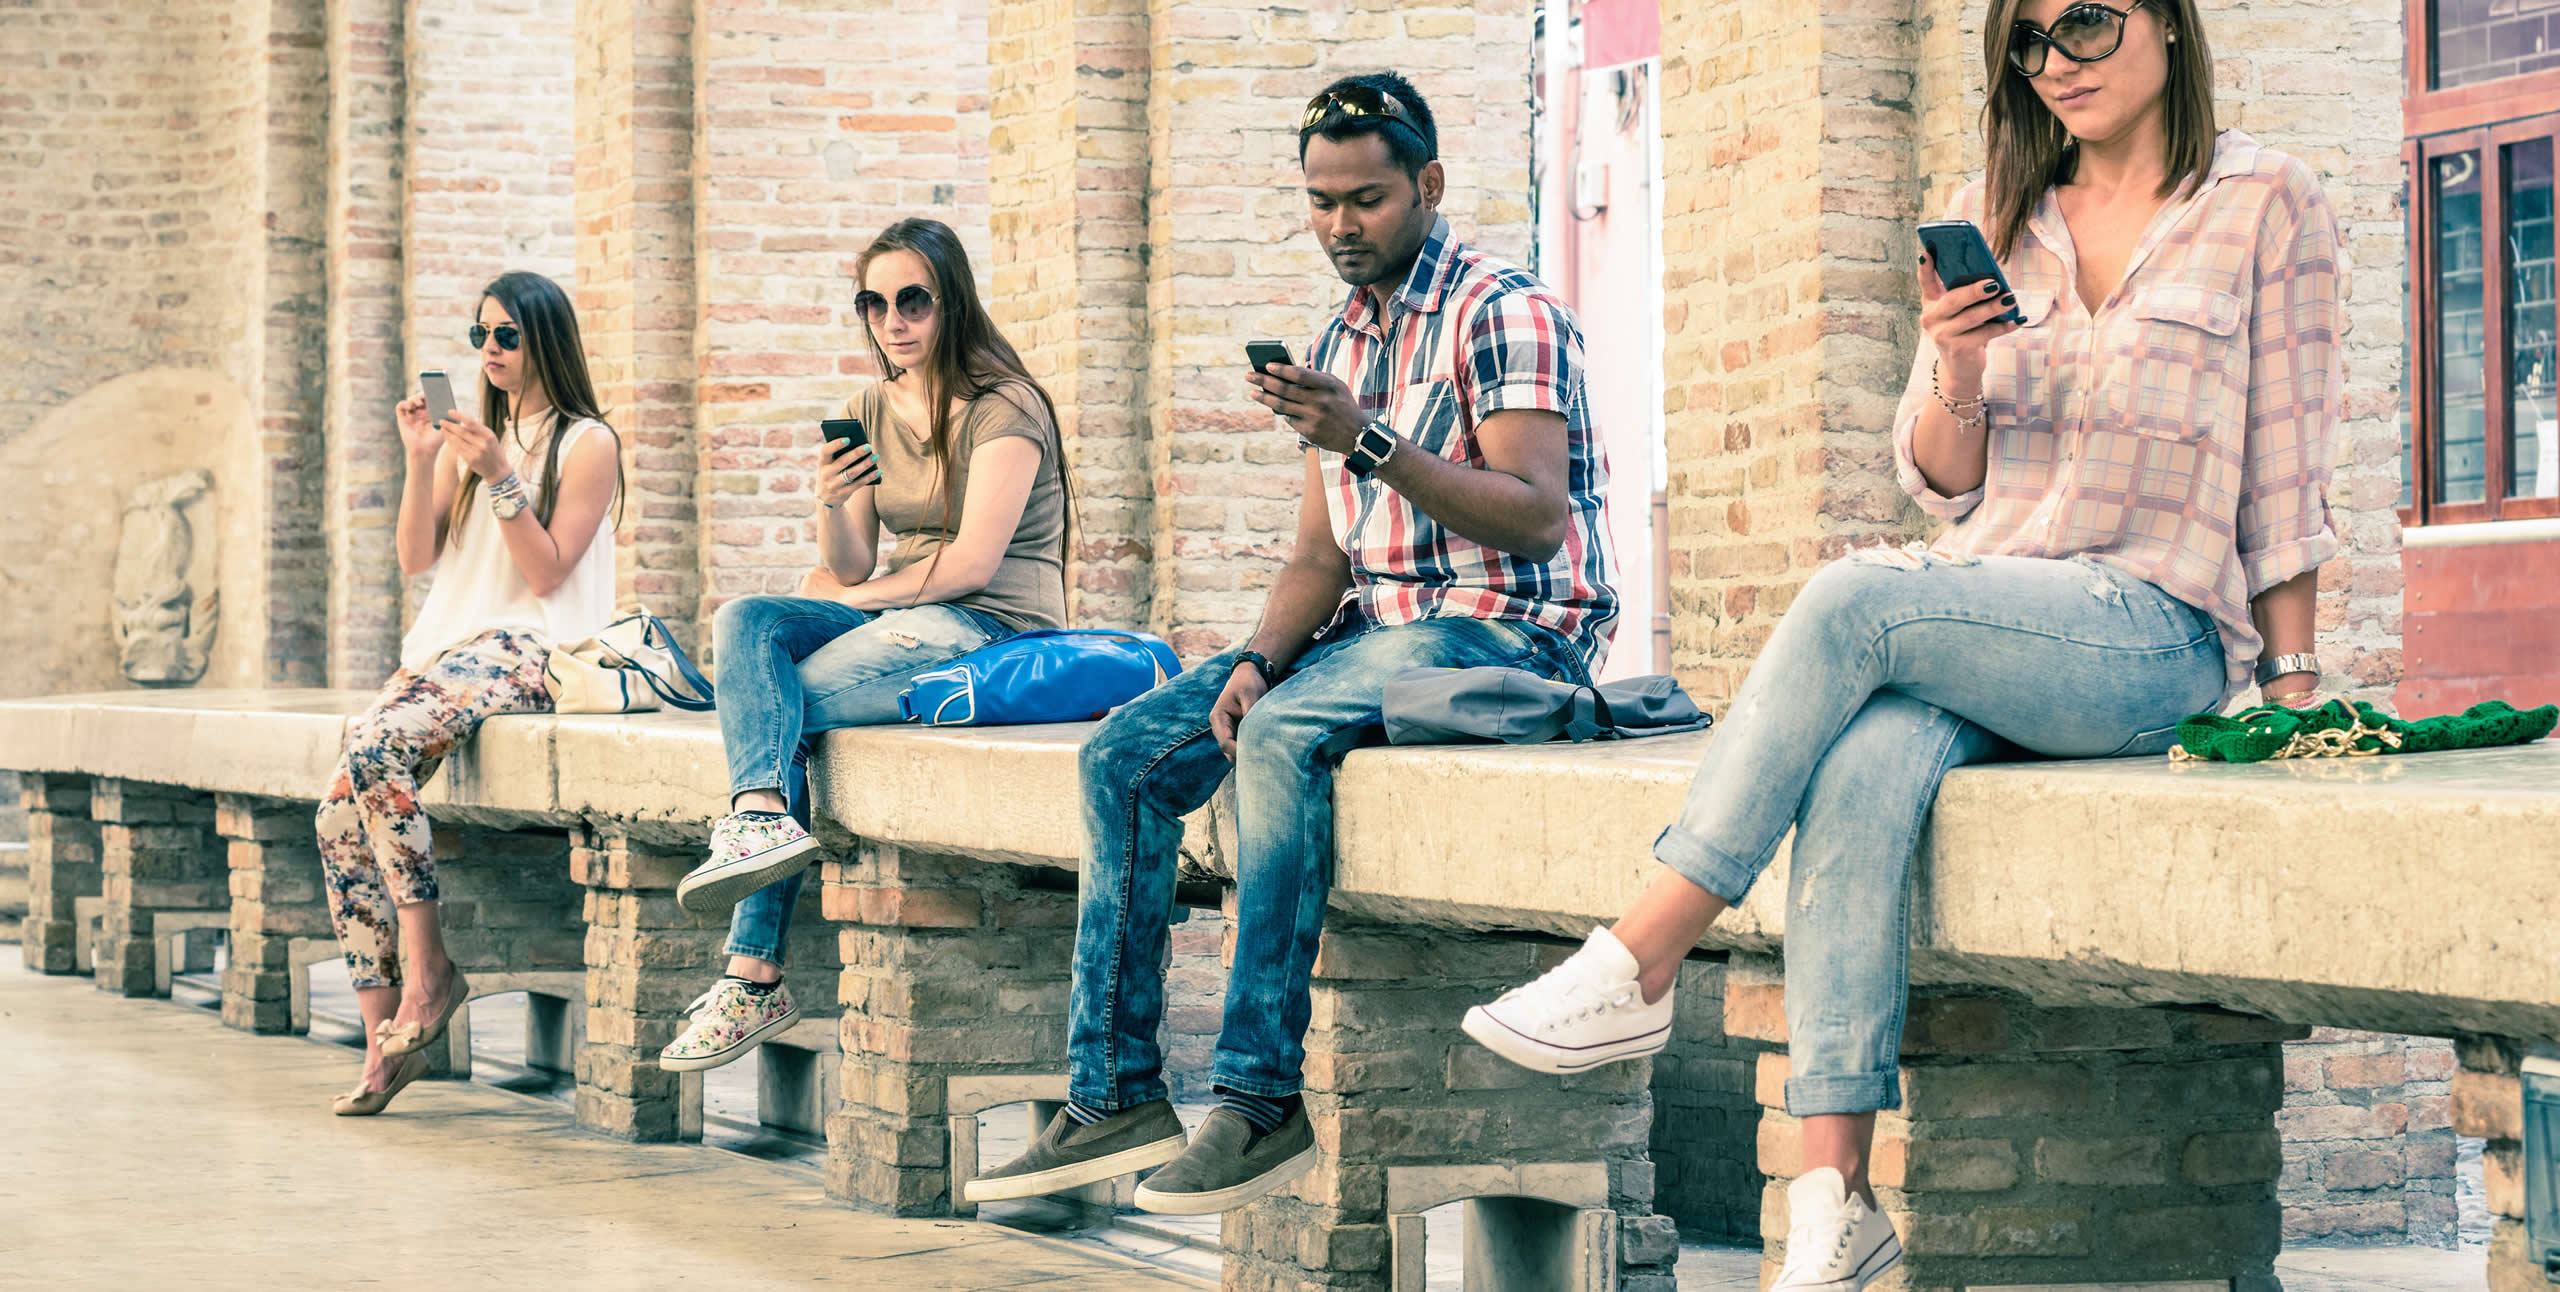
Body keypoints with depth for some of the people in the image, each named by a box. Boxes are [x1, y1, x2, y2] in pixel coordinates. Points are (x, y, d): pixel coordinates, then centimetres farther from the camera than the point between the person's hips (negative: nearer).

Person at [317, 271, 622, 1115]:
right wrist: (421, 461, -2)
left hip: (528, 653, -7)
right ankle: (383, 1042, -13)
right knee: (339, 814, -15)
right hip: (448, 644, 7)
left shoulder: (587, 444, 1)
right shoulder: (471, 436, 19)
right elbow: (417, 560, 10)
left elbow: (546, 572, -8)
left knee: (375, 746, -33)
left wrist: (502, 476, -17)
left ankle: (428, 971, -23)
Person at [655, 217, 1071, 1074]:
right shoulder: (869, 413, 15)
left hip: (995, 628, -7)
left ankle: (754, 978, -25)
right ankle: (763, 816, -41)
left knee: (777, 703, -22)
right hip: (901, 619, 7)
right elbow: (849, 568, 10)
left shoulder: (1002, 409, -7)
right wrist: (832, 506, -12)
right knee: (744, 622, -19)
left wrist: (852, 599, -5)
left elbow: (972, 562, -15)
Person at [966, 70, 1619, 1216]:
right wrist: (1257, 659, -5)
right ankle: (1114, 1097, -6)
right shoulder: (1341, 344, 16)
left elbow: (1539, 517, -19)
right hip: (1369, 627, 9)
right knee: (1126, 756, -5)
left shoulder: (1501, 312, -9)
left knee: (1281, 738, -34)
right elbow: (1321, 557, 15)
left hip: (1507, 629, -8)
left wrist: (1370, 442, -27)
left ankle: (1262, 1098, -32)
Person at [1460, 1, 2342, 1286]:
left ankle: (1636, 968, -25)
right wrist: (1956, 382, -6)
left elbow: (2284, 464, 4)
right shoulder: (1993, 216, 16)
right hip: (1985, 624, 4)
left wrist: (2291, 684, 0)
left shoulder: (2265, 202, 4)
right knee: (1857, 780, -30)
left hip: (2160, 636, -4)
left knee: (1851, 601, -30)